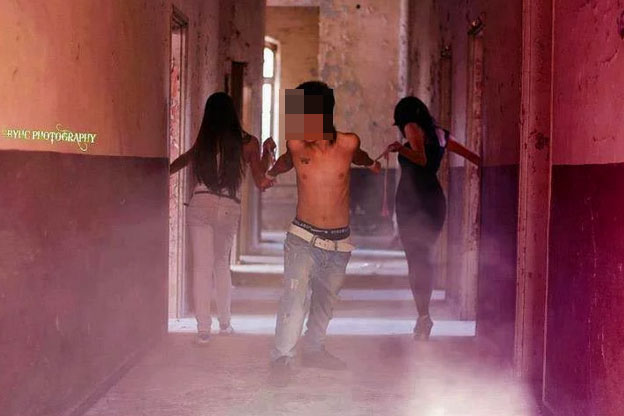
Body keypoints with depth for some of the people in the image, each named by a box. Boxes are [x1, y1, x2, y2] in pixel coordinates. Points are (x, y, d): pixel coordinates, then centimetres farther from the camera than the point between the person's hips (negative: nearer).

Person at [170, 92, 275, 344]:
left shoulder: (203, 142, 5)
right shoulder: (248, 143, 2)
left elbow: (181, 162, 17)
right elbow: (261, 182, 4)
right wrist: (267, 151, 14)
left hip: (200, 206, -1)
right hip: (230, 210, 1)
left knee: (202, 267, 1)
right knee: (221, 263, 20)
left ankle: (203, 329, -3)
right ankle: (225, 323, 27)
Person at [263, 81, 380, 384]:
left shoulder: (348, 143, -10)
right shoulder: (296, 145, -9)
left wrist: (373, 164, 34)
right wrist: (270, 174, 29)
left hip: (339, 241, 2)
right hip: (303, 238, -2)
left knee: (326, 299, 15)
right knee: (295, 296, -16)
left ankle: (313, 350, 32)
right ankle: (282, 358, -8)